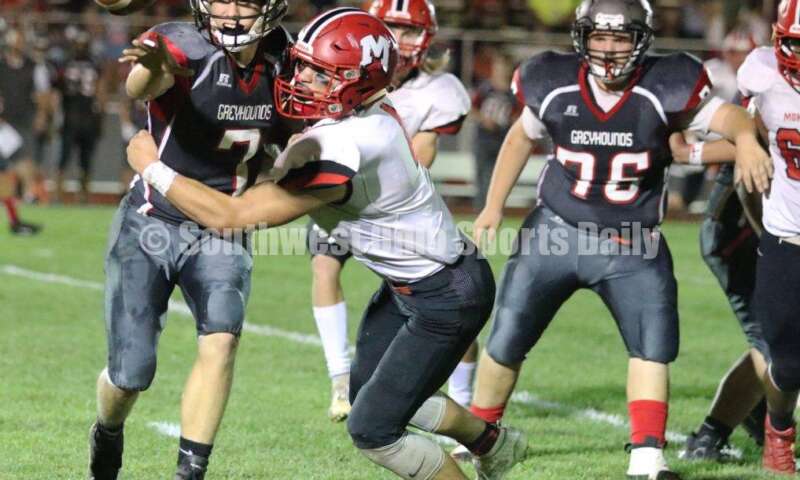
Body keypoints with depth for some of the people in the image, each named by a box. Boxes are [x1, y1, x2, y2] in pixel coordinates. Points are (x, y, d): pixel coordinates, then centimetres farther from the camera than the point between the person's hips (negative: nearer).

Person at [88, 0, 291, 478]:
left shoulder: (282, 60, -5)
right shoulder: (184, 47, -22)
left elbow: (293, 136, 14)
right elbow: (141, 87, -48)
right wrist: (152, 63, -70)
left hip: (222, 232, 3)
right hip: (151, 225, -3)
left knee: (221, 340, -22)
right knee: (131, 374, 1)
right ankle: (107, 437, 36)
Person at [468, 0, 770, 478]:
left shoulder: (663, 89, -17)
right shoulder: (555, 86, -10)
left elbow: (725, 115, -29)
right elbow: (522, 136, 9)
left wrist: (746, 138, -52)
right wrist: (494, 205, 9)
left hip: (631, 245, -1)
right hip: (556, 232, 1)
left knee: (654, 342, -16)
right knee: (507, 343, 6)